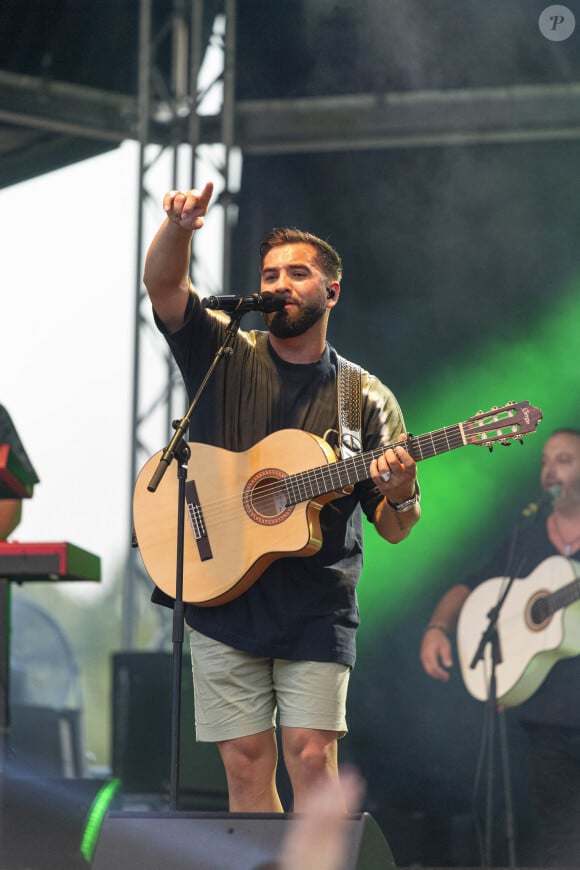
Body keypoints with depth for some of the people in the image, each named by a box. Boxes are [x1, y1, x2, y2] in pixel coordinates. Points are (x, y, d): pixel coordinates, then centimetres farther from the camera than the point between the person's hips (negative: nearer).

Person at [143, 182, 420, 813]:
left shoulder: (366, 399, 6)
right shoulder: (223, 353, 8)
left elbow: (393, 530, 5)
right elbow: (161, 284, -10)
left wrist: (401, 495, -19)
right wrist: (178, 227, -30)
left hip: (317, 607, -1)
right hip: (222, 594, 1)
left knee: (311, 756, -10)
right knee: (245, 761, 0)